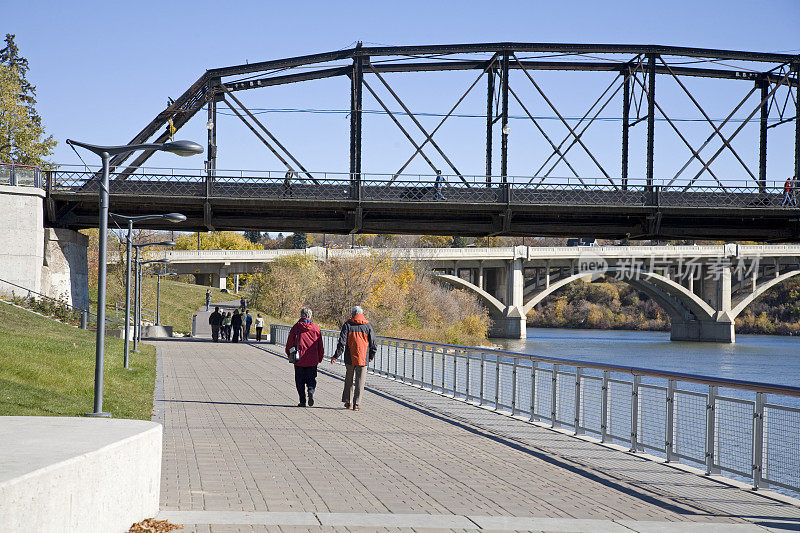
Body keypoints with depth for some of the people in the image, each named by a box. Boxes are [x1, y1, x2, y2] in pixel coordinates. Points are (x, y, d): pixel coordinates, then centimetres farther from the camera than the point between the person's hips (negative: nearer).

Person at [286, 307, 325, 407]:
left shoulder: (296, 327, -5)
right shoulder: (316, 328, 1)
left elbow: (289, 344, 0)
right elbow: (320, 346, 6)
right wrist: (320, 358, 18)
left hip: (299, 361, -1)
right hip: (312, 361, 1)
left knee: (300, 381, 8)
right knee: (311, 379, 13)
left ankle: (302, 401, 2)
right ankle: (311, 391, -17)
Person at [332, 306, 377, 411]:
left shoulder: (347, 325, 0)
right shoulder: (367, 325, 3)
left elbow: (342, 342, -7)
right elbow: (373, 343, 5)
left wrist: (336, 356, -5)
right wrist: (371, 356, 17)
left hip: (350, 358, 0)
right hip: (363, 359, 0)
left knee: (349, 379, 15)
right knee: (360, 381, 3)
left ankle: (347, 401, 15)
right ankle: (356, 404, -1)